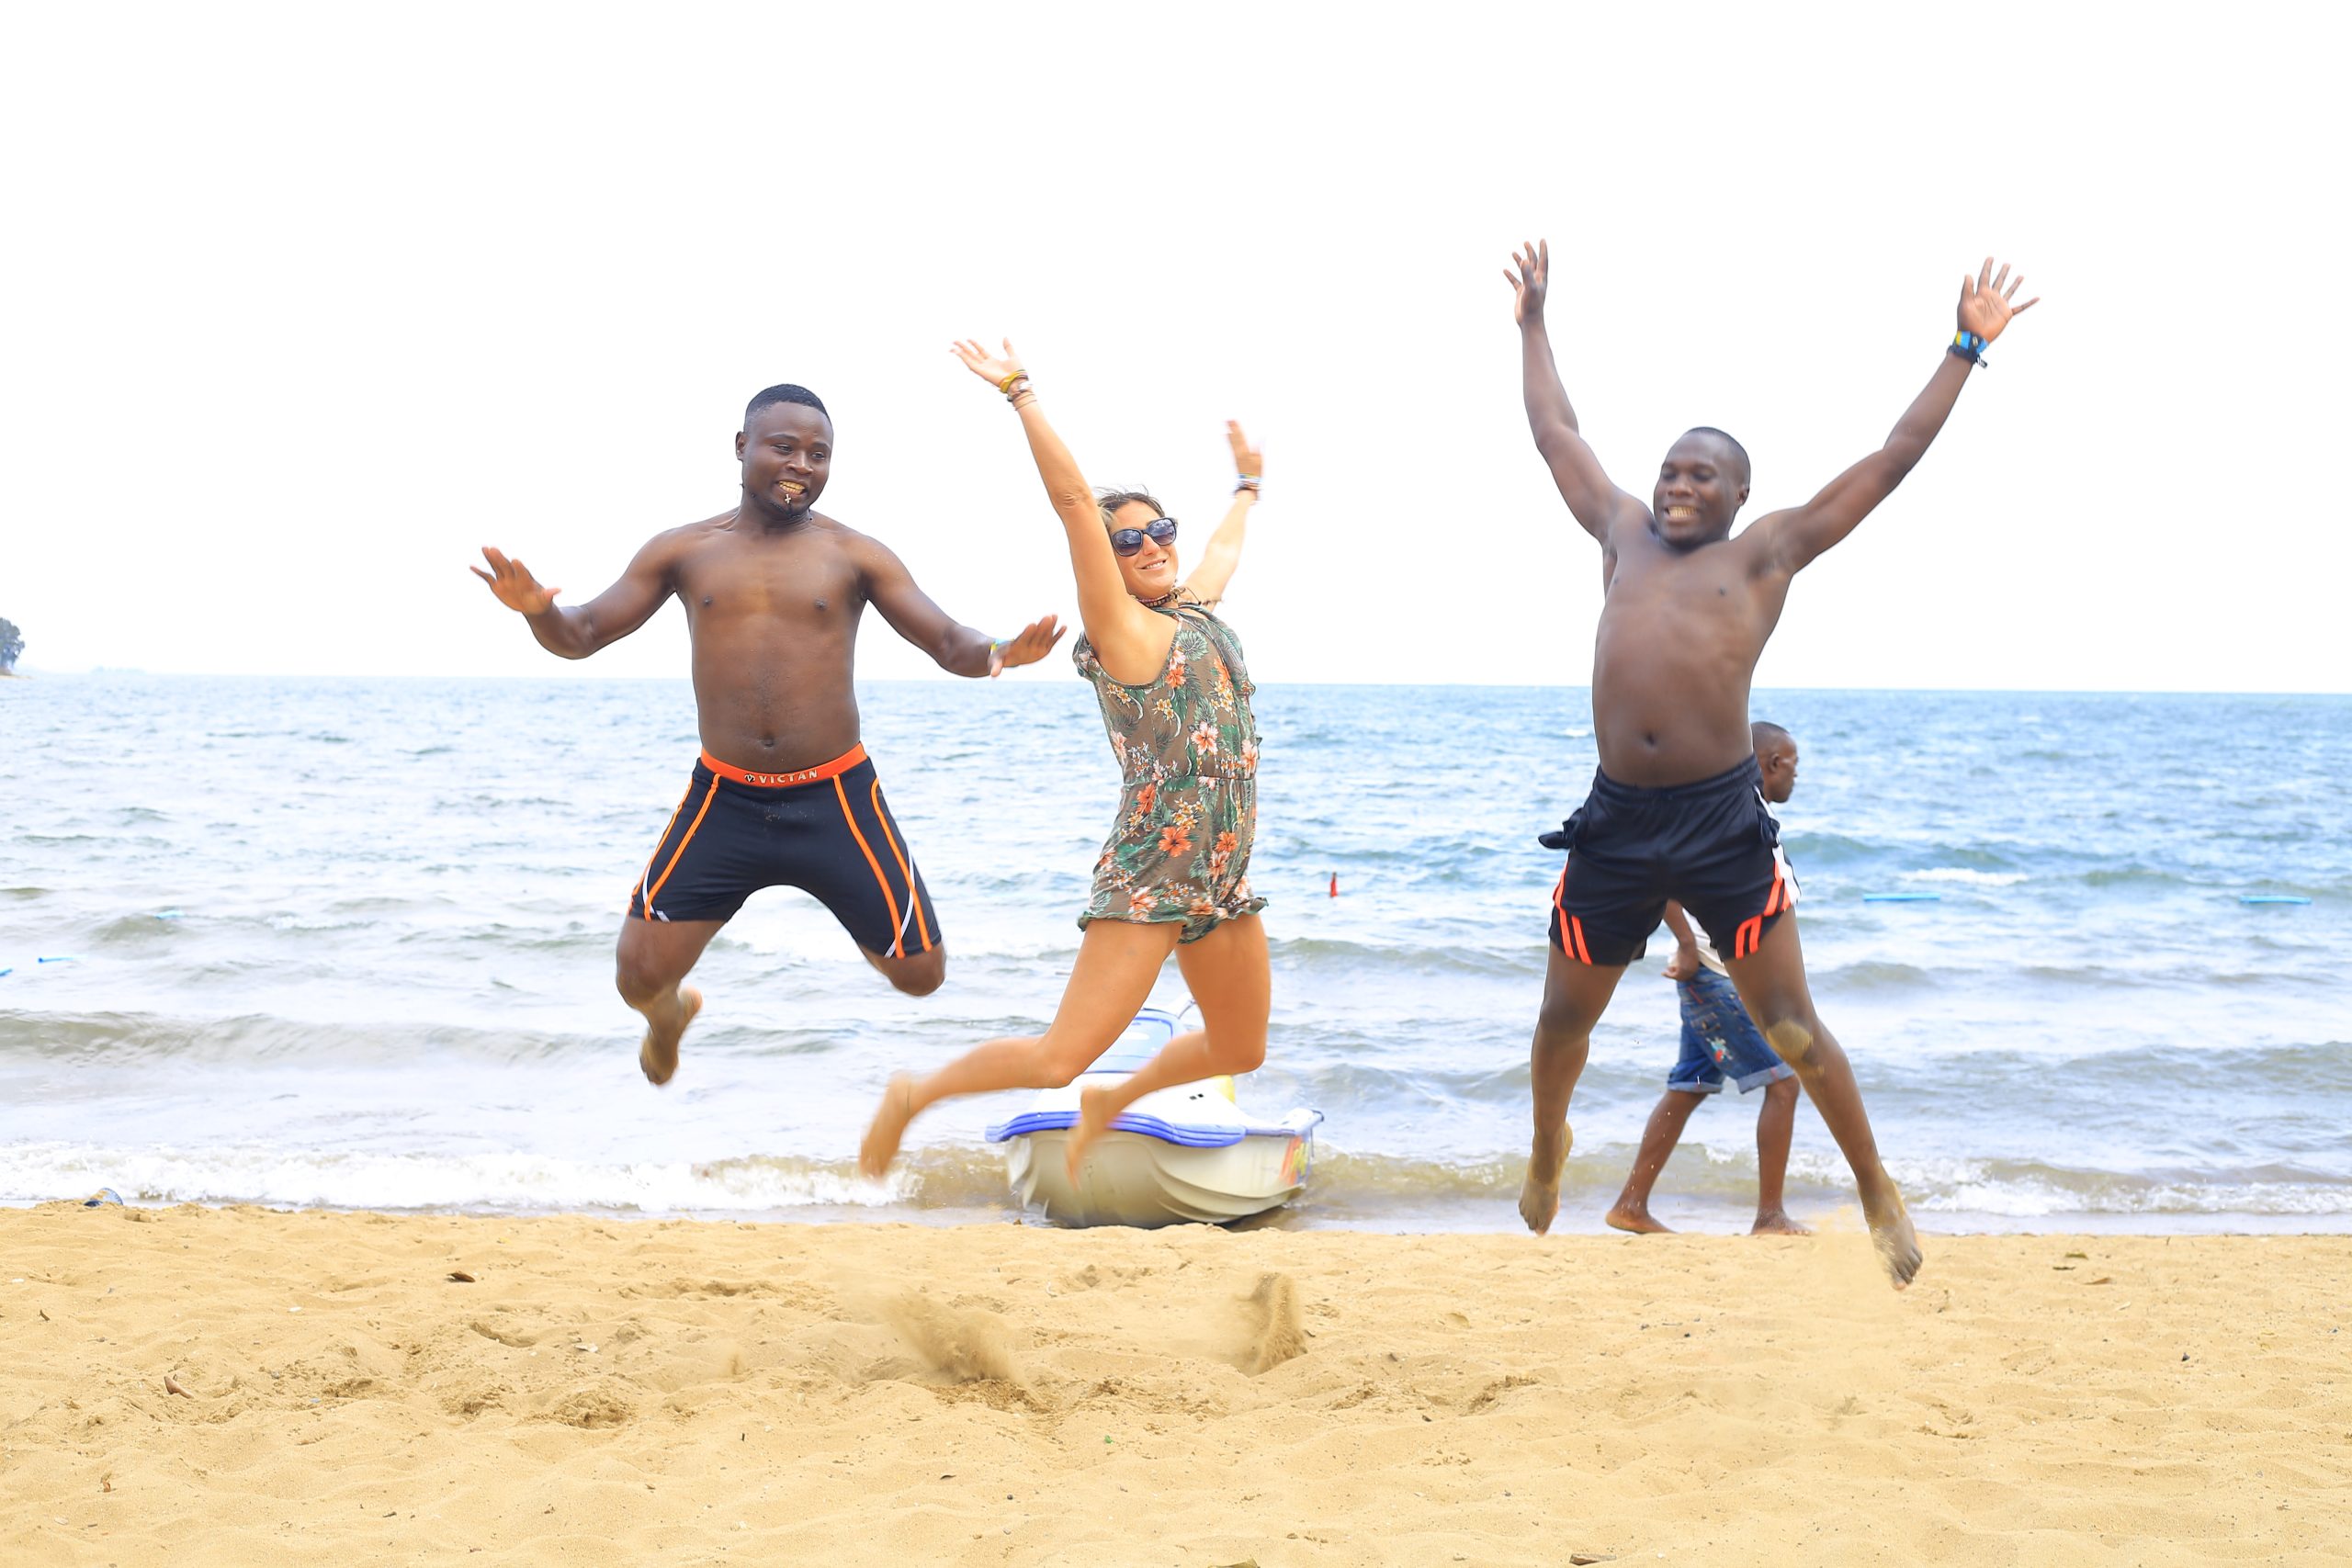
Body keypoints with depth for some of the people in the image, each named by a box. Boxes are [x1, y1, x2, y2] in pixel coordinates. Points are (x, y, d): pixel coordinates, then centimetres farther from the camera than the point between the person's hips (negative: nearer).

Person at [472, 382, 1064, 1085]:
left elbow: (949, 644, -4)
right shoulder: (684, 551, 3)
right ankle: (671, 1013, 34)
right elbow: (581, 635, 5)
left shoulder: (854, 555, -1)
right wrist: (535, 608, -18)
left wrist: (996, 653, -28)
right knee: (639, 976, -7)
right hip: (722, 800, 1)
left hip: (836, 799, -1)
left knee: (920, 974, 0)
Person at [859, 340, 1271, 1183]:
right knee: (1060, 1058, -13)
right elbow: (1072, 496, -16)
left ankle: (1114, 1100, 40)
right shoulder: (1123, 629, -8)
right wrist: (1022, 394, -16)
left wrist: (1246, 485, 50)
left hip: (1222, 879, 8)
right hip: (1148, 876, -8)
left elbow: (1225, 545, 34)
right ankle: (913, 1095, 10)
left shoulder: (1198, 606, 12)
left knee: (1240, 1050, 18)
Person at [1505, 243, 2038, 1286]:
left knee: (1790, 1027, 0)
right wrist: (1532, 323, 33)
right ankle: (1546, 1151, 42)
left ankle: (1878, 1194, 16)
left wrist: (1966, 350, 9)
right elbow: (1555, 434, 26)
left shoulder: (1768, 552, 6)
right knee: (1564, 1017, 15)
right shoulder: (1624, 532, 15)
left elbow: (1893, 458, 7)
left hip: (1723, 822, -3)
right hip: (1614, 821, 3)